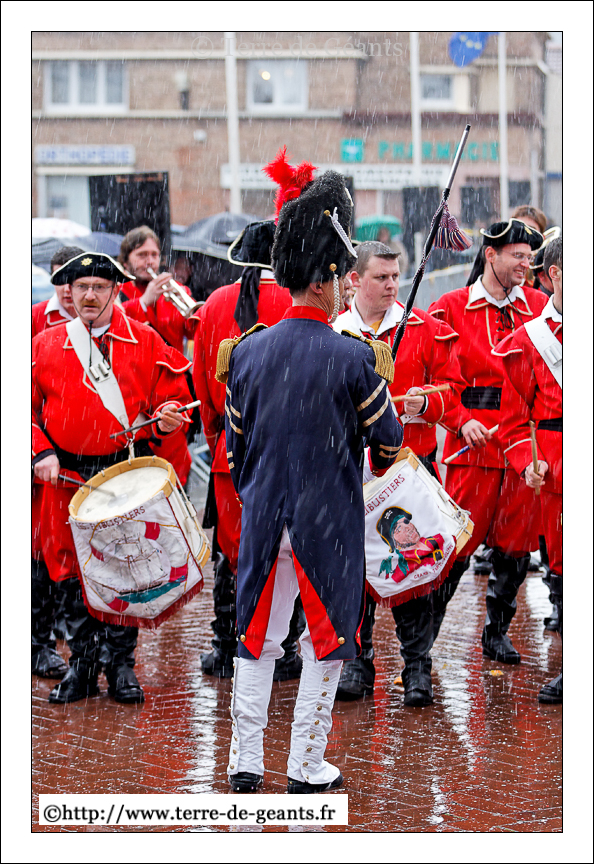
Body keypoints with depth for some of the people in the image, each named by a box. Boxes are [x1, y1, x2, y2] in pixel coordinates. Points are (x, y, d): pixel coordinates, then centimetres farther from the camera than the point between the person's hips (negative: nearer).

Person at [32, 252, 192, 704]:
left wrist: (168, 417, -15)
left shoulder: (146, 342, 3)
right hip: (67, 476, 1)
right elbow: (28, 409, 7)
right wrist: (42, 452, -6)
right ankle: (82, 665, 17)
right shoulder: (46, 345, 5)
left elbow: (171, 395, 7)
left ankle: (121, 666, 13)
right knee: (73, 571, 6)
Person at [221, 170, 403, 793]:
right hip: (329, 524, -4)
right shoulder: (354, 360, -13)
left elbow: (234, 447, 7)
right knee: (325, 641, 8)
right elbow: (388, 444, -3)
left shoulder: (246, 352, -1)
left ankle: (245, 763, 15)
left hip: (262, 520, 4)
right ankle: (306, 767, 12)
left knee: (257, 639, 13)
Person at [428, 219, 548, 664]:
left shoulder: (539, 306, 10)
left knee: (516, 543, 7)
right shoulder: (452, 308, 1)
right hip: (473, 442, -3)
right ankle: (423, 634, 7)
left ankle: (497, 631, 22)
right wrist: (462, 421, -12)